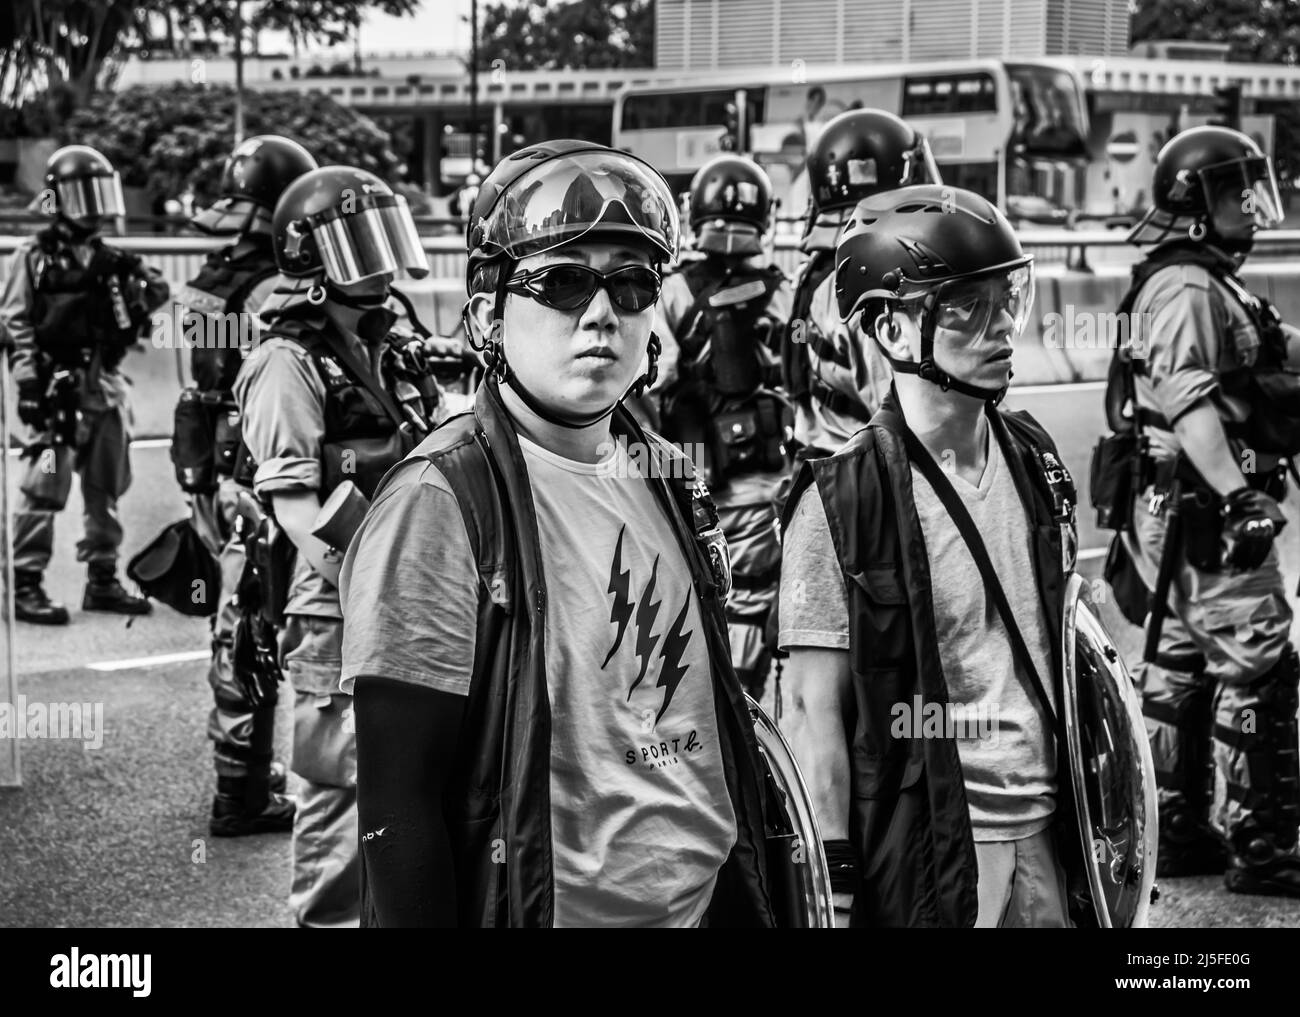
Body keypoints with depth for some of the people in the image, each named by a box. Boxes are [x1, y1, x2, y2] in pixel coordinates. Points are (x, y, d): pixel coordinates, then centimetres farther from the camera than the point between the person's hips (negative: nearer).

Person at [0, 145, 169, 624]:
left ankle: (102, 579, 20)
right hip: (60, 387, -6)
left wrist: (137, 282, 0)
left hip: (106, 385, 6)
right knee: (45, 486, -10)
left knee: (106, 489, 11)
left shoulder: (108, 258, 15)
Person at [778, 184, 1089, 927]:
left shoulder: (1033, 459, 5)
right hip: (921, 849, -5)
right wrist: (833, 884, -14)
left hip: (1044, 836, 6)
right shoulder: (841, 499, -13)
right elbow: (815, 709, -12)